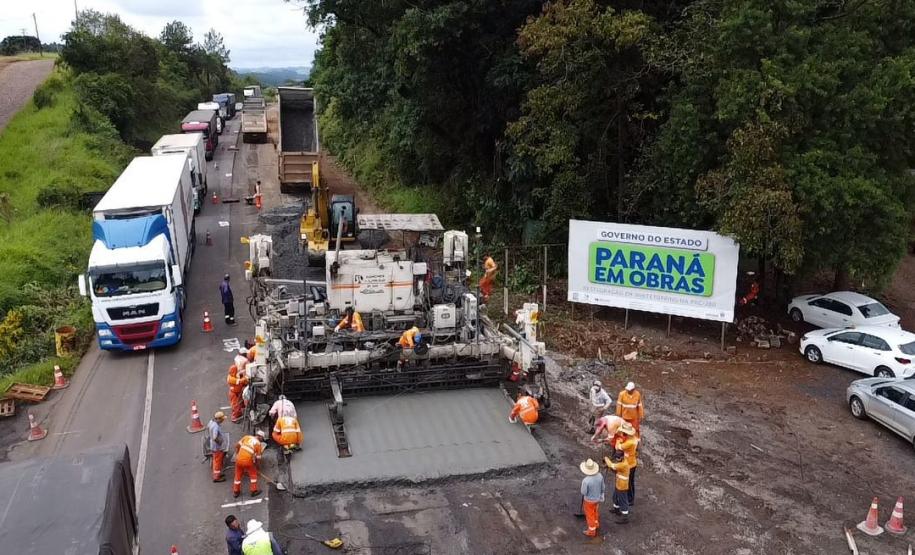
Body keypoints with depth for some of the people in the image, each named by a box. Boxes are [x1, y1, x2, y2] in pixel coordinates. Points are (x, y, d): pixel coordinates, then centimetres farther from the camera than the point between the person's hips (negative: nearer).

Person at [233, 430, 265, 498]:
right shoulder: (259, 444, 1)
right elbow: (258, 458, 6)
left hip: (239, 459, 3)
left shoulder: (246, 437, 10)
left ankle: (236, 492, 31)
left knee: (238, 475, 21)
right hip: (248, 461, -3)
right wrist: (256, 466, 21)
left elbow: (237, 446, 8)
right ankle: (254, 491, 24)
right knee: (253, 474, 19)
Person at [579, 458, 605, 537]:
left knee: (590, 515, 19)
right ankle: (596, 524, 56)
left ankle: (591, 531, 38)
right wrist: (601, 496, 12)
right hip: (597, 498, 5)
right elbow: (602, 488, -6)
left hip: (589, 500, -5)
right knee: (596, 512, 31)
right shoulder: (600, 476, -22)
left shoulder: (585, 480, -38)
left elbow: (583, 492, -23)